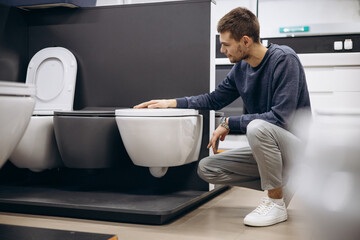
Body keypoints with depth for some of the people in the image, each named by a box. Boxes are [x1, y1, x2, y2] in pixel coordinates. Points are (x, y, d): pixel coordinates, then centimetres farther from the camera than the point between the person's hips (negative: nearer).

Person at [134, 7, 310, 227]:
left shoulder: (284, 59, -19)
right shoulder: (241, 68, 3)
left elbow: (280, 118, -26)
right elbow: (214, 100, 17)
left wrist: (229, 123, -19)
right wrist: (171, 103, 8)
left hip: (297, 146, -7)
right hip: (267, 148, 8)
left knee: (258, 127, -36)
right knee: (207, 168, 1)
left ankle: (276, 203, -16)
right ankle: (279, 185, 6)